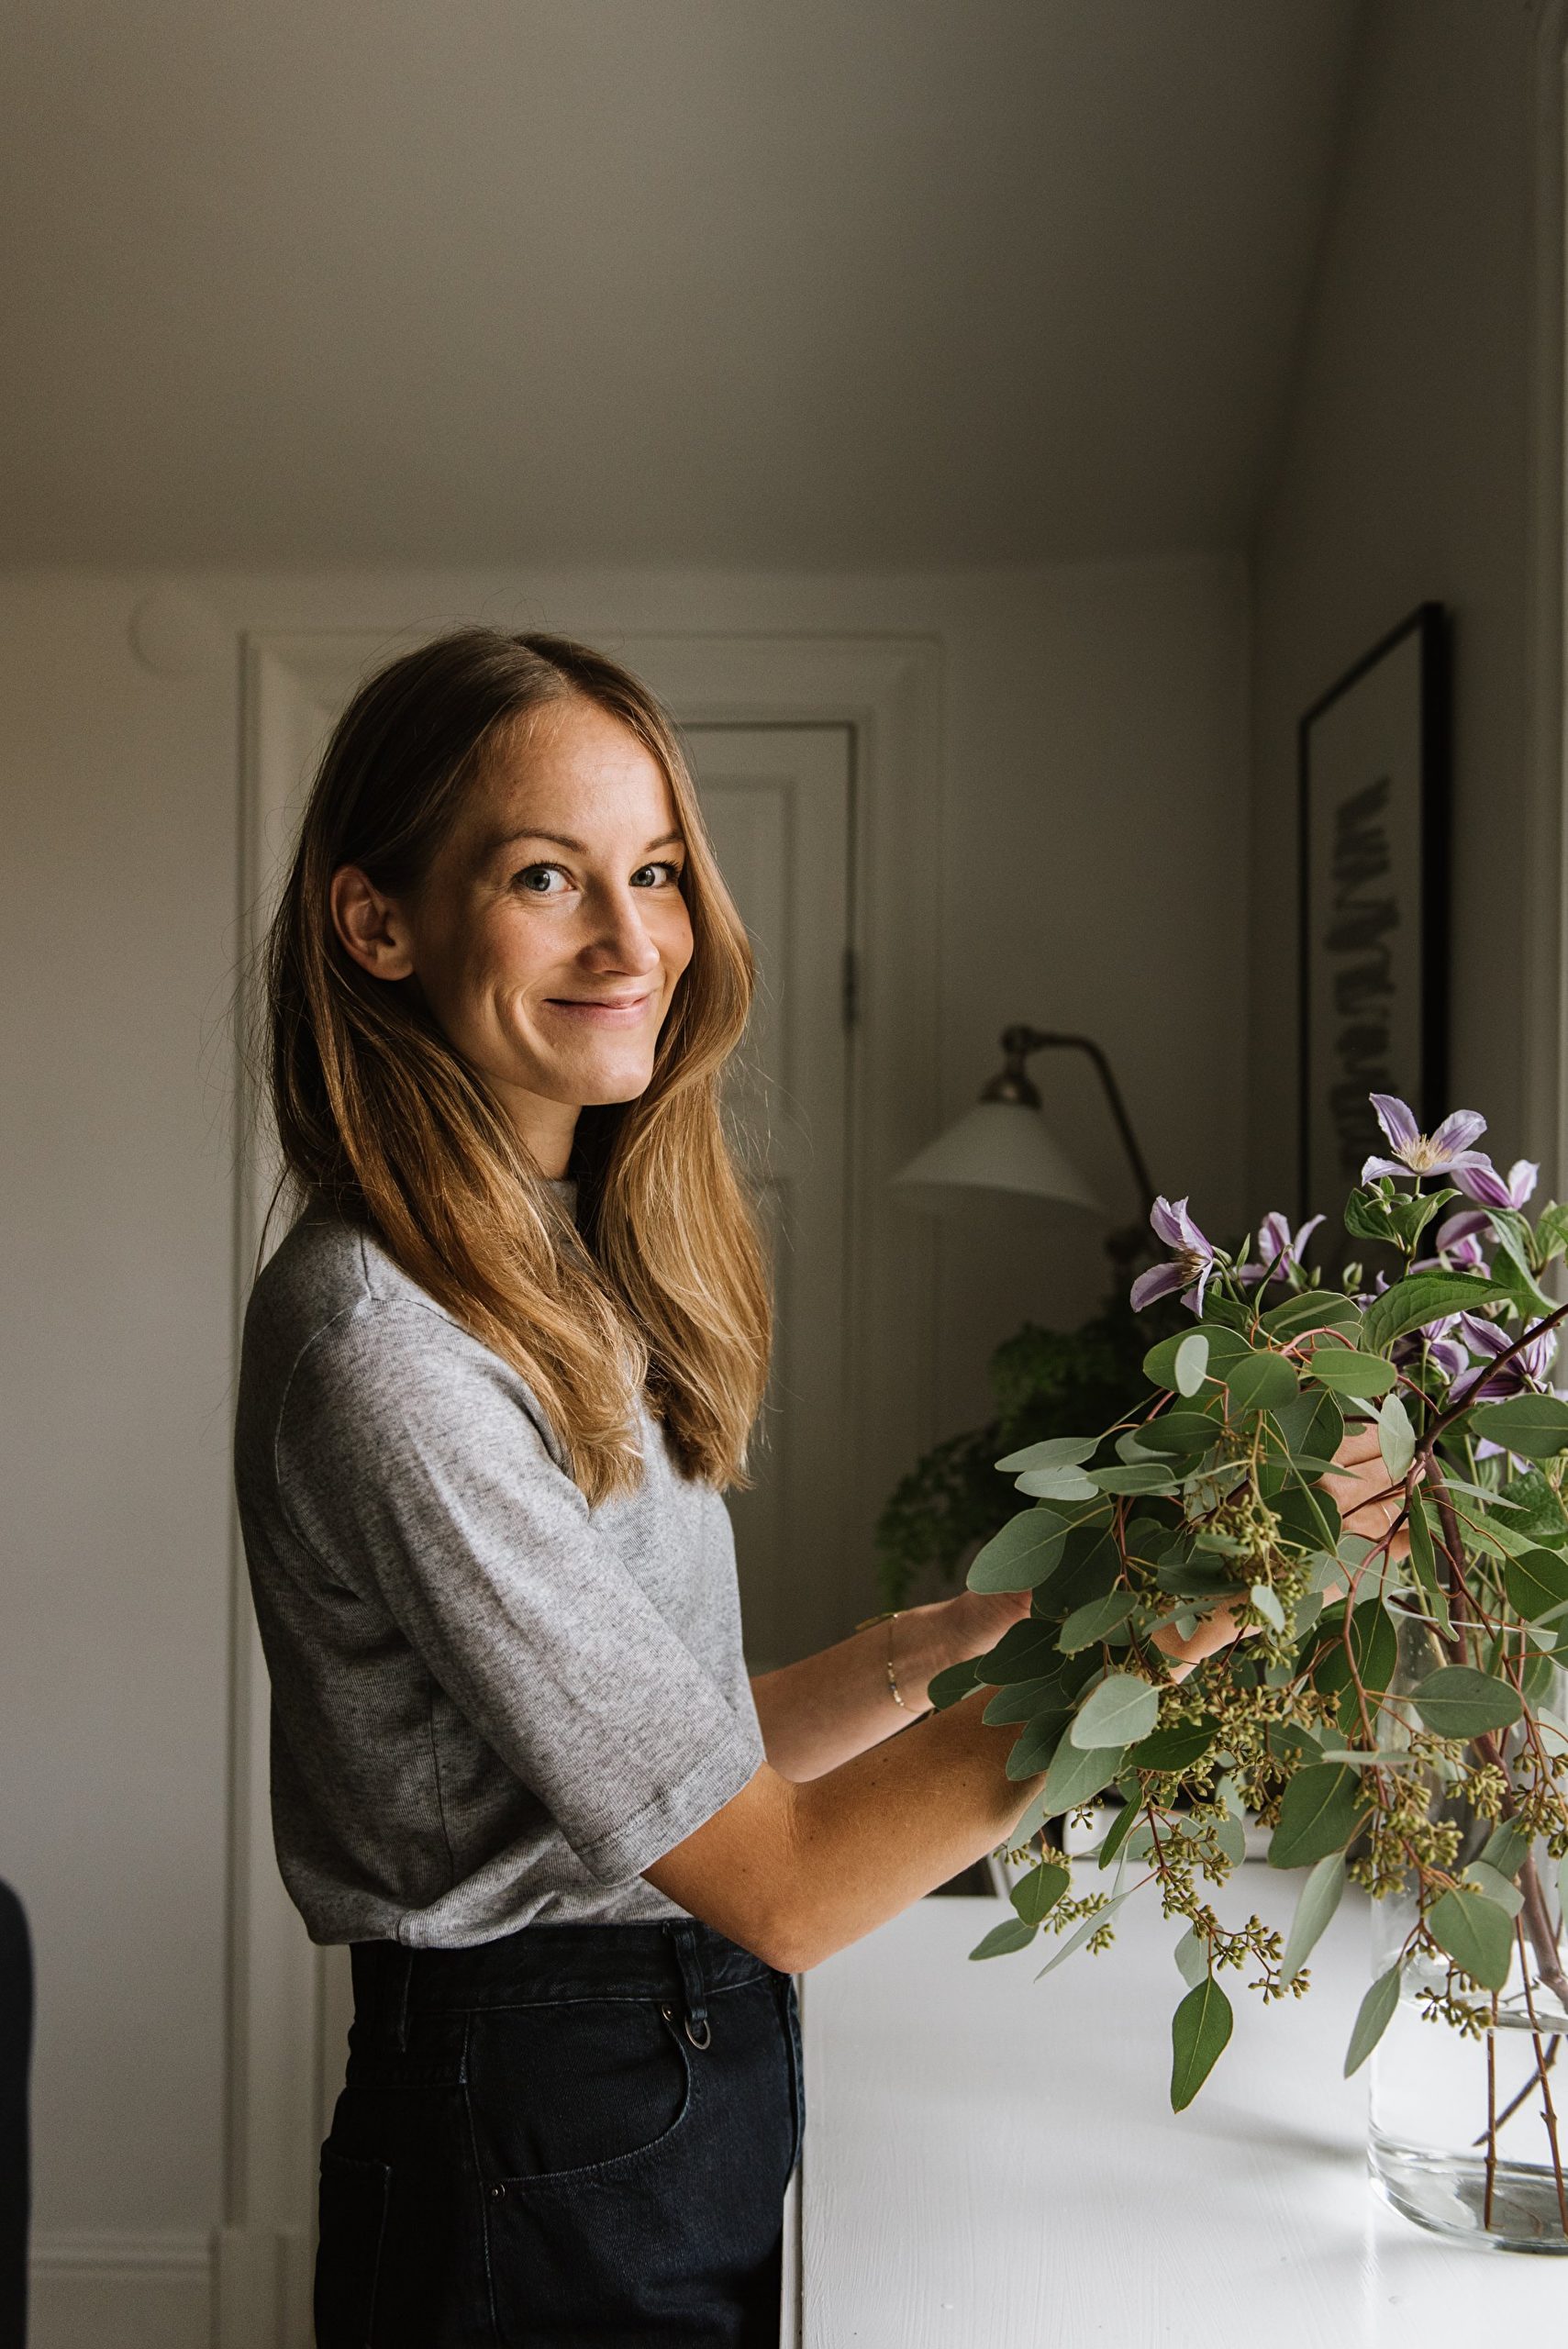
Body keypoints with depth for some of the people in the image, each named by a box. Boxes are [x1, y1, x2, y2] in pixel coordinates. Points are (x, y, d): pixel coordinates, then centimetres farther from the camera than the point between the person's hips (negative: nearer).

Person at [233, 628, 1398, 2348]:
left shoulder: (573, 1279, 5)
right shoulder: (382, 1344, -24)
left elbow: (674, 1754, 6)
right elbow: (777, 1883, -22)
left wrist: (941, 1643, -4)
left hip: (692, 2103, 8)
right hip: (542, 2171, -8)